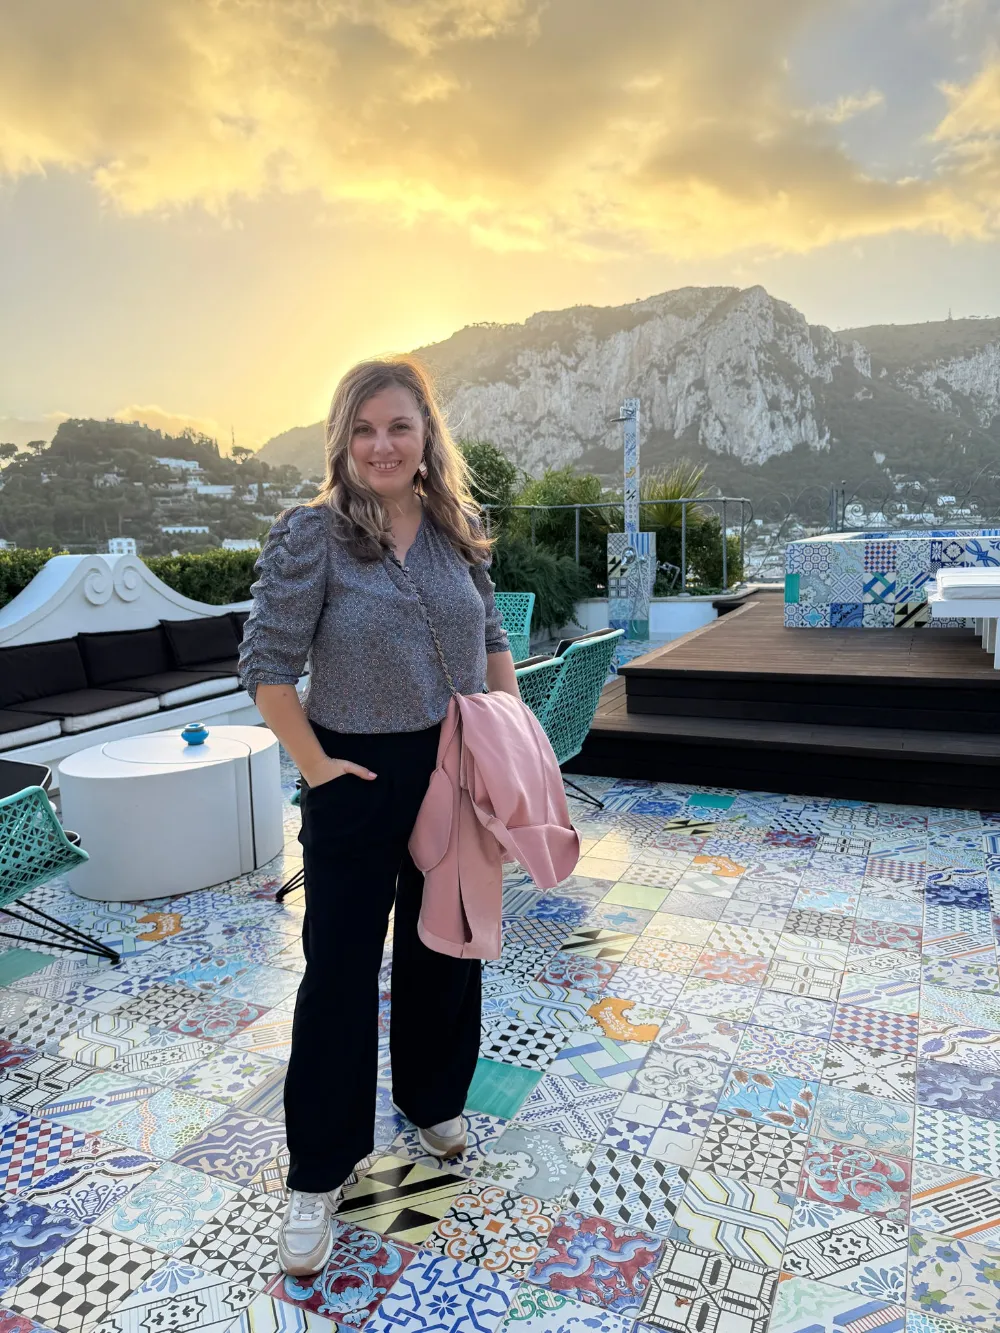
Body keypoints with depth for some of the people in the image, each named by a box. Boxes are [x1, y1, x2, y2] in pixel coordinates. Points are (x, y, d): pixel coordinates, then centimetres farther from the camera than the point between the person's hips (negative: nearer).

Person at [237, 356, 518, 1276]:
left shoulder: (459, 530, 1)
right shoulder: (310, 534, -13)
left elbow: (492, 640, 11)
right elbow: (266, 665, -12)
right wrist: (314, 765, -12)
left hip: (456, 771, 4)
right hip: (357, 780, -4)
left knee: (444, 949, 18)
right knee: (340, 969, 4)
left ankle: (434, 1101, 44)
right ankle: (319, 1173, 24)